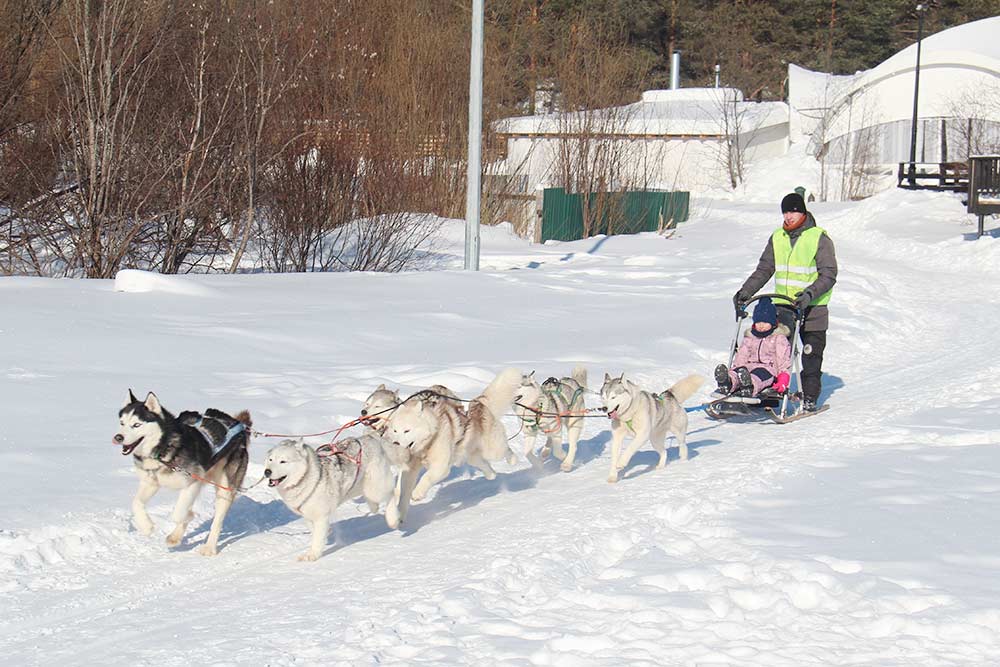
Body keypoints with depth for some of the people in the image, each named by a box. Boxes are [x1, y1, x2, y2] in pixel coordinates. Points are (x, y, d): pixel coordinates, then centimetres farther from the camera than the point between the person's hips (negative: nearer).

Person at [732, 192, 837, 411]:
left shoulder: (819, 238, -6)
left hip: (812, 309, -4)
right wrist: (745, 292, -1)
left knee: (811, 357, 1)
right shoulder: (777, 238, 10)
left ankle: (809, 399, 10)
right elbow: (764, 270, 13)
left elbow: (828, 275, -9)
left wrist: (809, 294, -24)